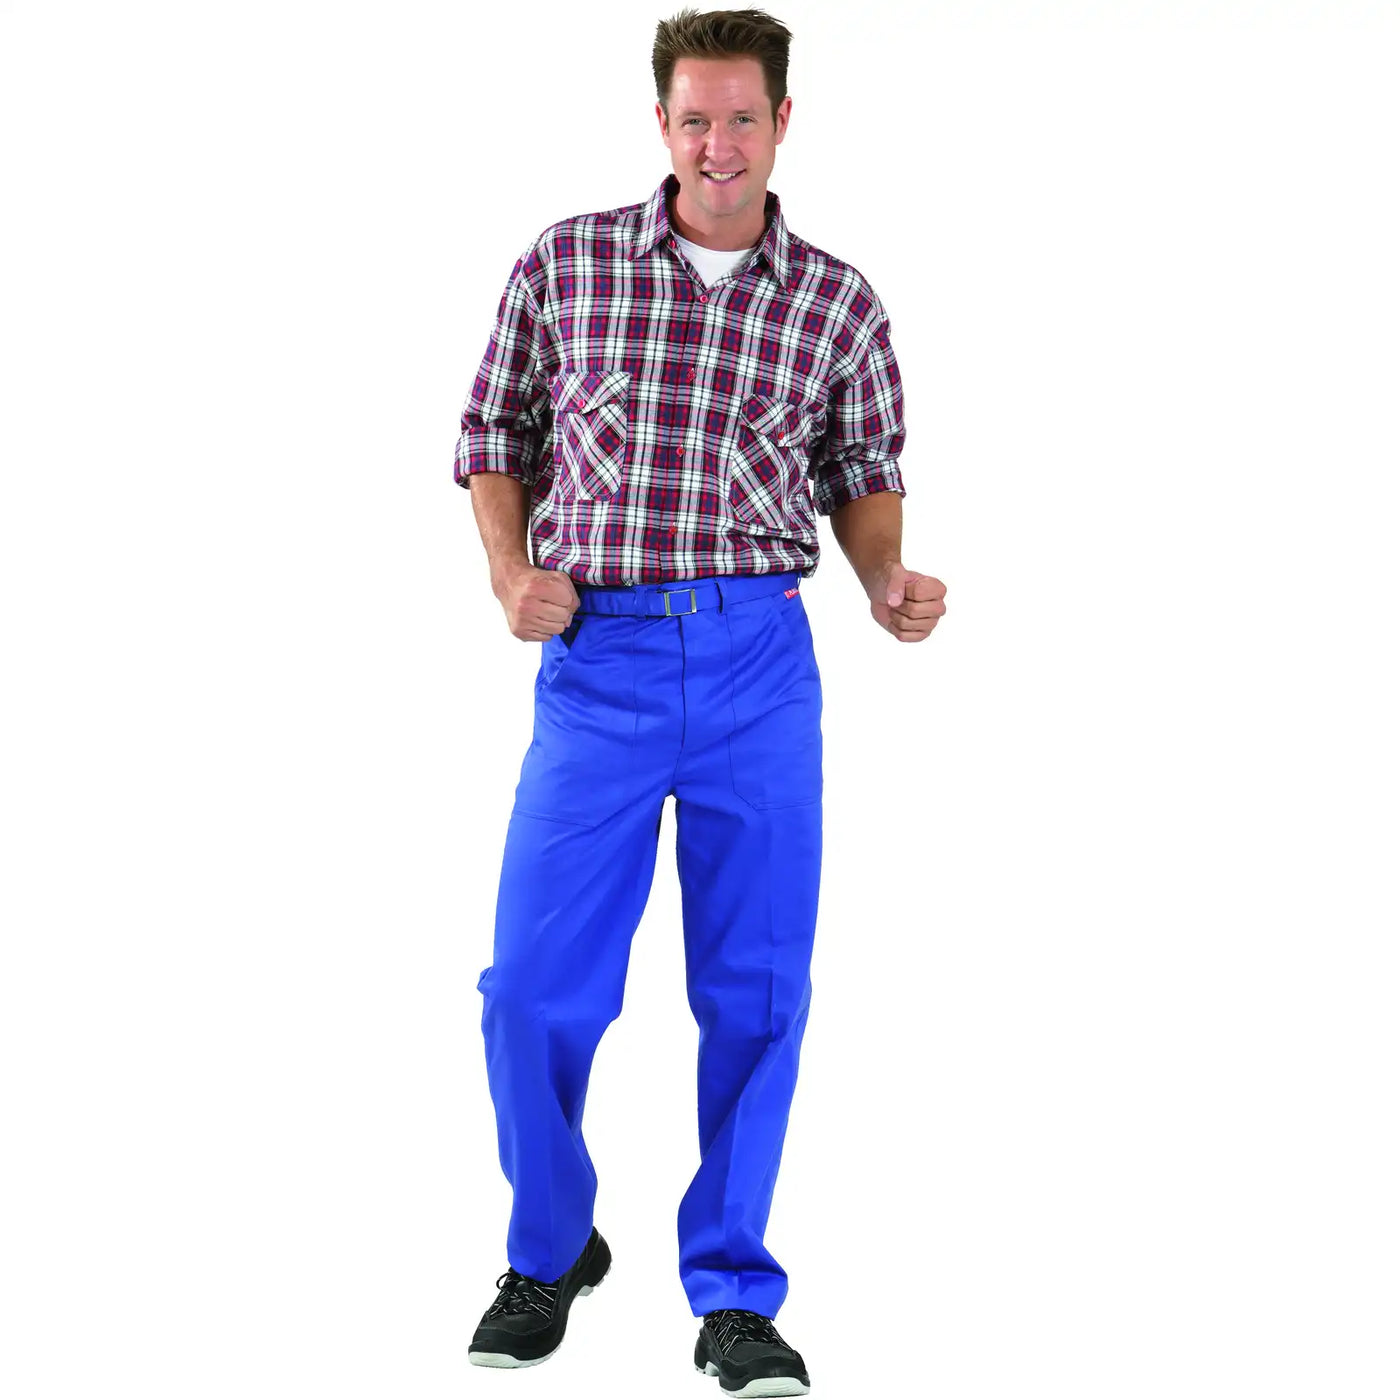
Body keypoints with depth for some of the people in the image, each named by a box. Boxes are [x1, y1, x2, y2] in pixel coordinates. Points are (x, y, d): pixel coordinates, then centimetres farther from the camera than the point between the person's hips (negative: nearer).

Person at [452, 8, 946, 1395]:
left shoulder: (839, 304, 5)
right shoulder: (563, 263, 3)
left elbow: (864, 476, 16)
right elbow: (494, 433, 13)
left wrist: (890, 583, -3)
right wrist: (511, 571, -3)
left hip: (759, 663, 1)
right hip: (597, 662, 0)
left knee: (756, 992, 3)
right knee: (534, 985, -1)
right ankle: (549, 1254, 25)